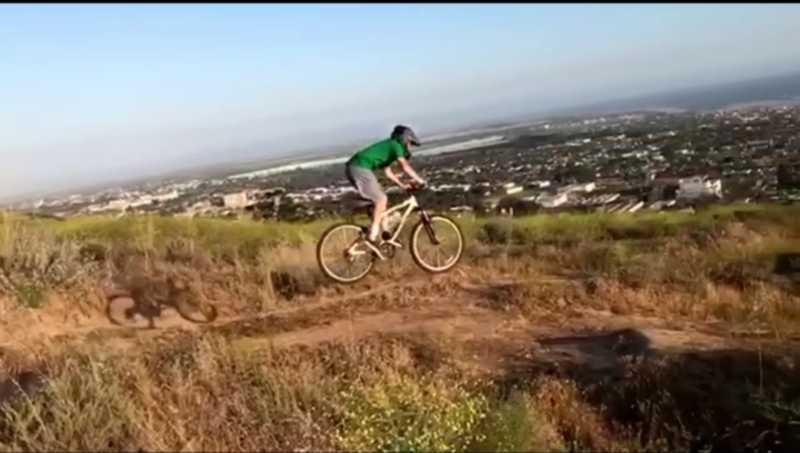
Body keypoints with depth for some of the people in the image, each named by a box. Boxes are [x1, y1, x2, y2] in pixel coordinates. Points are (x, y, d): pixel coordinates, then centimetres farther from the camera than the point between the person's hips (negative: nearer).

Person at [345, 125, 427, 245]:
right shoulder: (396, 145, 0)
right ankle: (373, 235, -3)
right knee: (381, 199, -4)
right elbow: (405, 167, -12)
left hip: (352, 167, 10)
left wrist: (403, 185, 31)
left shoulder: (387, 147, 28)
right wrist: (419, 180, -4)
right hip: (360, 168, -10)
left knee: (380, 198, 17)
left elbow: (388, 172, 32)